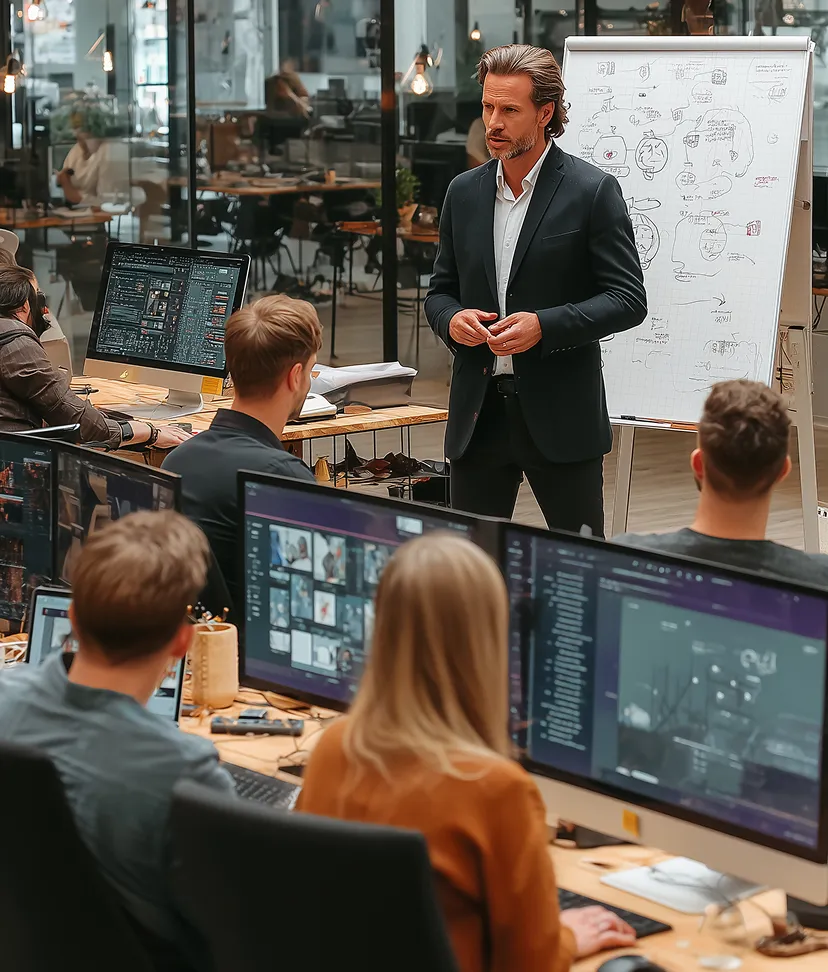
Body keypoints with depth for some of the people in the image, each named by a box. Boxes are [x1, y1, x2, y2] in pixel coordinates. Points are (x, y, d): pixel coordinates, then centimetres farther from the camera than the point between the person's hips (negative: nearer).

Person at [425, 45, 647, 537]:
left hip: (561, 416, -4)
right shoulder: (464, 192, 10)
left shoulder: (593, 191, -5)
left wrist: (544, 326, -20)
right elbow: (441, 290, 17)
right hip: (478, 413, 4)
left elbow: (628, 300, -8)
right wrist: (451, 319, -6)